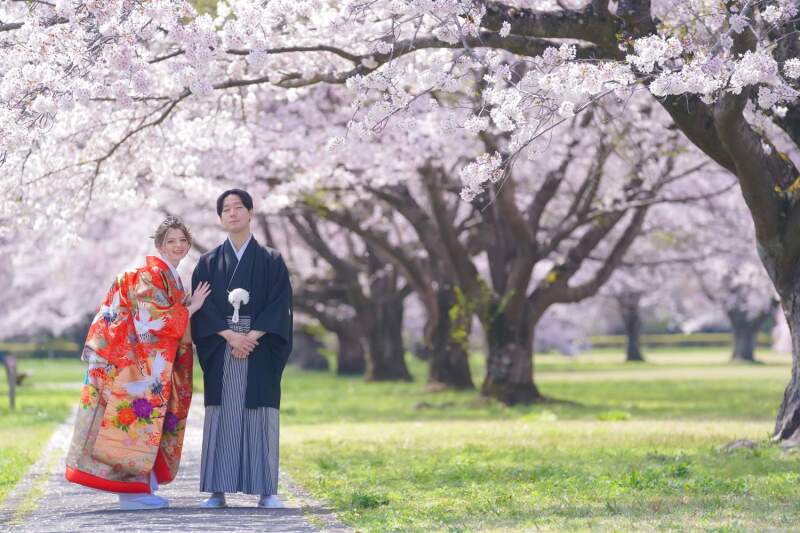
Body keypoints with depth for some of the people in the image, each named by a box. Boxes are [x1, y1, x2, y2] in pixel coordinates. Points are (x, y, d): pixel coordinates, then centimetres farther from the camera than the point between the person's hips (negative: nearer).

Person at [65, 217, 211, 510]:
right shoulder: (149, 274, -11)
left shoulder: (170, 277, 18)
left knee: (145, 424, 9)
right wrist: (190, 309, -11)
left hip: (151, 363, 10)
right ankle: (131, 490, -7)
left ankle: (141, 485, 12)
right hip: (133, 362, -10)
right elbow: (154, 320, -19)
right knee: (133, 419, -8)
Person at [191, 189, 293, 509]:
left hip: (261, 350, -1)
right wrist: (230, 336, -14)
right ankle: (217, 490, 0)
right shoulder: (209, 262, 11)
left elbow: (279, 303, -2)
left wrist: (252, 337, -15)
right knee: (221, 416, -2)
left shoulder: (271, 260, 8)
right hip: (220, 350, 1)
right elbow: (203, 306, 1)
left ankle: (265, 490, -1)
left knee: (260, 417, -3)